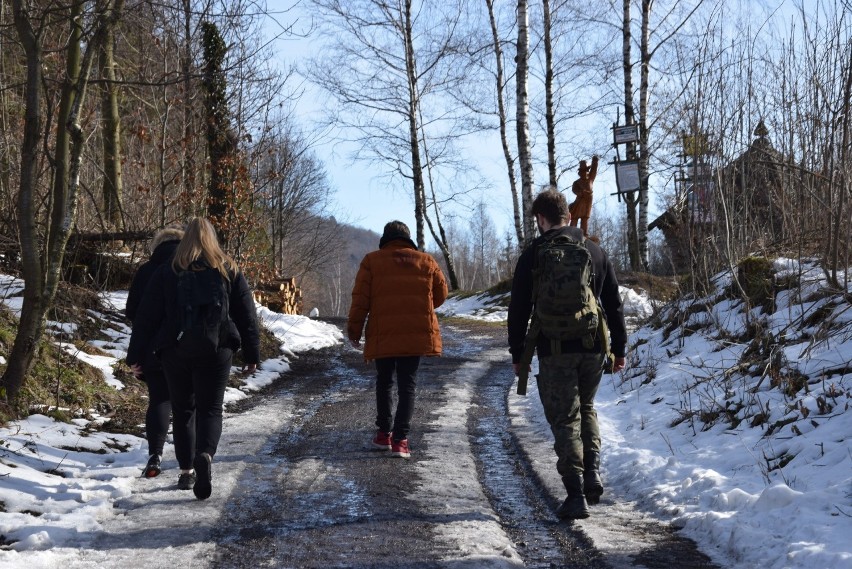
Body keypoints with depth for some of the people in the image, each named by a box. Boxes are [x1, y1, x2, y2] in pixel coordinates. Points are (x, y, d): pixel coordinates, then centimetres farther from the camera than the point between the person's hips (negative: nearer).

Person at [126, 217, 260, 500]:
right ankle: (205, 455, -24)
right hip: (216, 351, 0)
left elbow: (147, 316, 2)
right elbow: (246, 315, 6)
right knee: (210, 409, 3)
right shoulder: (229, 271, 5)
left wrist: (135, 356, 7)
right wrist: (252, 355, 12)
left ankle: (186, 470, 14)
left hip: (175, 350, 1)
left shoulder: (166, 272, 3)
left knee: (183, 410, 14)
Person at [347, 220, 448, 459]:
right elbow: (441, 294, 15)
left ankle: (384, 433, 18)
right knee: (407, 384, 3)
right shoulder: (426, 261, 8)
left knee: (384, 381, 18)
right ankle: (400, 439, -8)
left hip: (382, 334, 0)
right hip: (417, 334, 0)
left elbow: (360, 298, -2)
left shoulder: (372, 261, 3)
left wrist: (354, 330, 6)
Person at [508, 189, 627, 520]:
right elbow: (614, 305, 12)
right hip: (593, 348, 4)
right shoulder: (596, 251, 9)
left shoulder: (533, 255, -2)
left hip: (555, 350, -4)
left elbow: (519, 310, -2)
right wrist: (619, 349, 17)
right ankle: (592, 470, 7)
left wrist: (517, 354, 6)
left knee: (564, 419, 1)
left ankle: (576, 495, -5)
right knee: (585, 407, 24)